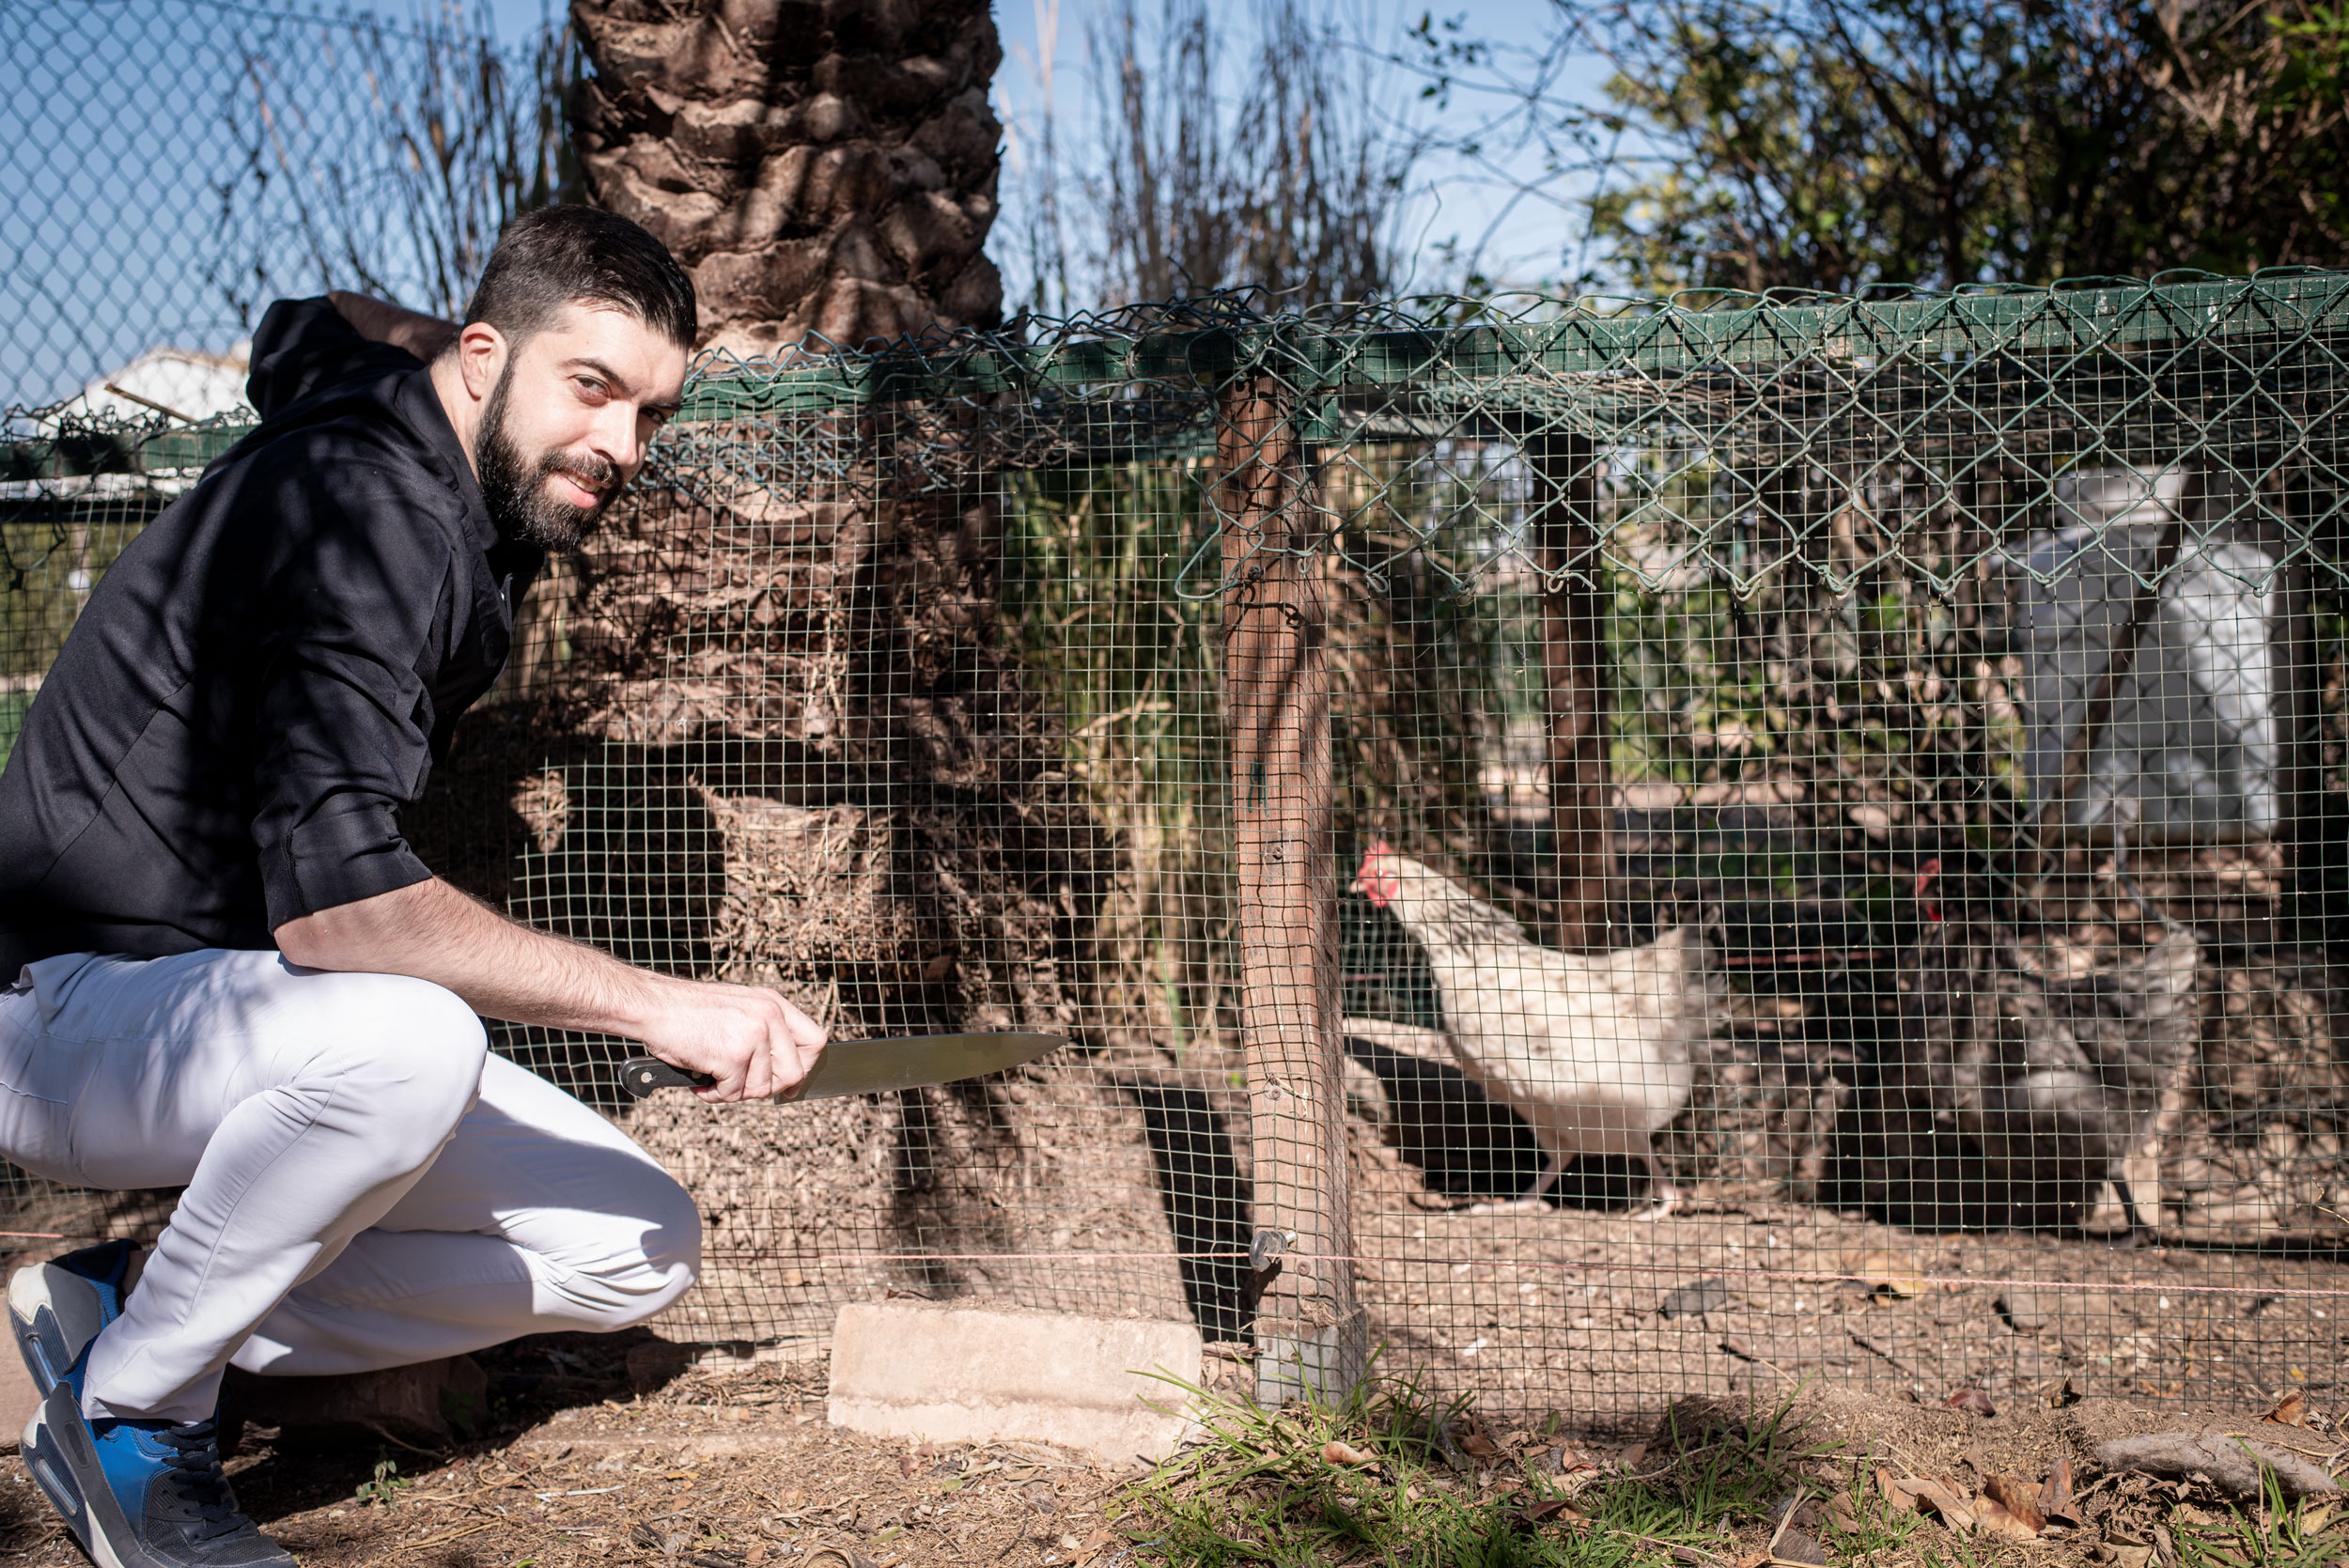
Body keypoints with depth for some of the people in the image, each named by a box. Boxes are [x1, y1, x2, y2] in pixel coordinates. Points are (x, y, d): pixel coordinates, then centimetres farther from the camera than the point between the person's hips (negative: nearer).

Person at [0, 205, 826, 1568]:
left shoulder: (480, 500, 5)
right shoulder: (359, 504, -25)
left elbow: (327, 327, 31)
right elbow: (330, 894, -38)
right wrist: (654, 1003, -41)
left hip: (256, 1002, 9)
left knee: (642, 1249, -2)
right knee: (402, 1037, -42)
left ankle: (134, 1302, 2)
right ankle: (125, 1415, -15)